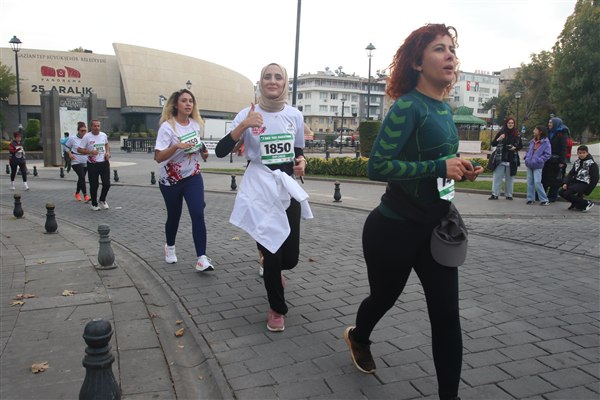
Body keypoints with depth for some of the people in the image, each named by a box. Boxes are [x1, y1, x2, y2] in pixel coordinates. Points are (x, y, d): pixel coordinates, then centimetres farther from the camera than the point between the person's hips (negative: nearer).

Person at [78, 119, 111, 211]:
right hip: (92, 164, -3)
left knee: (107, 183, 0)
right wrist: (90, 152, -19)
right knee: (94, 185, 4)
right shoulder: (87, 137, -7)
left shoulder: (104, 135, 5)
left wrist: (108, 152, 7)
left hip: (104, 163, 3)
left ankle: (102, 200, 26)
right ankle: (94, 204, 20)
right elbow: (79, 150, -6)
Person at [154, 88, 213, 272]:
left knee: (198, 214, -14)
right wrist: (177, 146, -36)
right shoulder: (167, 126, -15)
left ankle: (202, 258, -14)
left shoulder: (196, 124, 1)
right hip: (170, 180, -3)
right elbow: (158, 157, -22)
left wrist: (203, 152, -1)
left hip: (193, 177, 3)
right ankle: (170, 247, 40)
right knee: (174, 216, 11)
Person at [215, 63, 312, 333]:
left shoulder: (295, 115, 4)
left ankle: (269, 260, 45)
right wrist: (243, 126, -25)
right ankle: (277, 308, 25)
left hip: (288, 188, 3)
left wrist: (301, 162, -6)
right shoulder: (247, 114, -6)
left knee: (290, 256, 5)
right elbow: (220, 151, -12)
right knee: (272, 253, 0)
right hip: (259, 190, -3)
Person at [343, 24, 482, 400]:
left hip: (434, 228, 6)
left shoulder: (445, 108, 7)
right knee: (384, 297, 18)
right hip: (394, 229, -6)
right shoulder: (408, 106, -18)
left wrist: (459, 170, 1)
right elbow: (378, 166, -27)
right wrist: (440, 166, -27)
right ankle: (358, 338, 52)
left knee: (447, 315, 3)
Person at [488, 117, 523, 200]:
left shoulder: (517, 135, 6)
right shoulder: (501, 133, 3)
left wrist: (515, 148, -7)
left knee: (510, 178, 7)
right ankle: (495, 194, -1)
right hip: (501, 159, -1)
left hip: (512, 160, 1)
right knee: (497, 177, -4)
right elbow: (493, 143, 4)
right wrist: (498, 139, -15)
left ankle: (509, 195, 15)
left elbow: (521, 146, 13)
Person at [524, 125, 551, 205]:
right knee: (530, 182, 8)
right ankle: (530, 198, 16)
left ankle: (544, 200, -4)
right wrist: (526, 157, 6)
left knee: (537, 182, -13)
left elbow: (547, 154, -11)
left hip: (537, 166, -7)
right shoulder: (532, 141, 11)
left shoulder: (545, 142, -8)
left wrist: (539, 160, -18)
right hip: (529, 165, 7)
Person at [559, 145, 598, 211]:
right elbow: (571, 173, 14)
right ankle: (576, 204, 10)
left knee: (567, 194, -23)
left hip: (583, 183, -7)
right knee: (561, 192, -8)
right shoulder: (577, 162, 12)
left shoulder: (592, 164, -6)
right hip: (574, 181, 7)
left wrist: (586, 192, -8)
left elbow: (594, 179, -6)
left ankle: (587, 203, -6)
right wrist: (566, 183, -2)